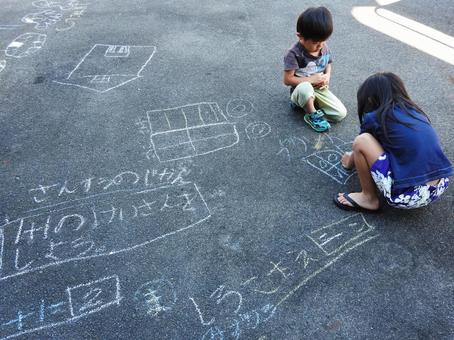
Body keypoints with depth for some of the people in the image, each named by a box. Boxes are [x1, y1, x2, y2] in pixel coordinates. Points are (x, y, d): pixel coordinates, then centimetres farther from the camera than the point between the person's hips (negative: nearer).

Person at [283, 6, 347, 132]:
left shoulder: (324, 47, -4)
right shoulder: (294, 53, -21)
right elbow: (288, 80, -20)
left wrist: (327, 76, -9)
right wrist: (311, 79, -22)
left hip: (320, 89, 6)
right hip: (301, 91, -6)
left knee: (341, 114, -8)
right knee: (305, 87, -43)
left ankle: (305, 103, 7)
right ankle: (312, 115, -13)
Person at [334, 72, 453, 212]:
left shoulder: (374, 118, -3)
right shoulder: (415, 112, 14)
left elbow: (360, 146, 17)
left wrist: (349, 162, 40)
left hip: (407, 195, -7)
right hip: (440, 188, 7)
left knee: (361, 141, -3)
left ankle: (368, 198, 9)